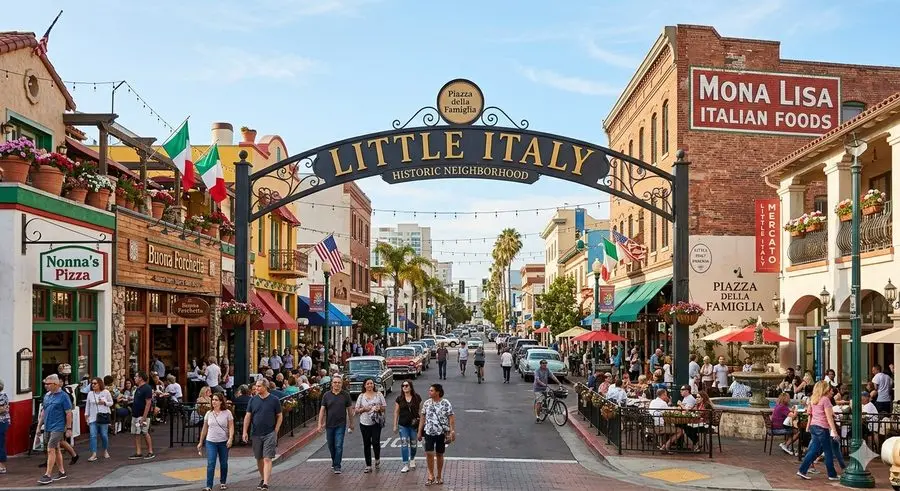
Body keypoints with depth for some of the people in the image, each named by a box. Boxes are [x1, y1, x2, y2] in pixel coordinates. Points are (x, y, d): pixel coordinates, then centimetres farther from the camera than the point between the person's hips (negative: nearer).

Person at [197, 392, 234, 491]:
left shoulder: (227, 413, -3)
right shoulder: (208, 414, 5)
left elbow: (231, 427, -5)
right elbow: (204, 429, 12)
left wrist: (230, 438, -19)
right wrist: (200, 442, 12)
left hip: (223, 442, -1)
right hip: (210, 442, 1)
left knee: (223, 463, 10)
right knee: (210, 464, -8)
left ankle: (223, 483, 28)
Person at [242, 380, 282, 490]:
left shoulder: (274, 400, -3)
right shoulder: (253, 400, 4)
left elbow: (279, 416, 3)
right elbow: (247, 416, 6)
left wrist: (275, 431, -4)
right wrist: (245, 432, 0)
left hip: (270, 434, -4)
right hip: (256, 434, 4)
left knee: (267, 459, -10)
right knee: (259, 459, 13)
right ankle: (262, 478, 32)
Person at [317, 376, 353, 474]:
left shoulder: (345, 395, -1)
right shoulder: (327, 395, 1)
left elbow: (349, 410, 6)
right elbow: (322, 410, 1)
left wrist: (351, 423, 8)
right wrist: (320, 424, -5)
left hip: (340, 425, -2)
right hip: (329, 425, 2)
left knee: (339, 446, -7)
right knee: (331, 446, 13)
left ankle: (337, 466, -1)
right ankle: (334, 462, 34)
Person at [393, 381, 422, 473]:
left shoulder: (417, 398, -1)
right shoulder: (399, 399, 2)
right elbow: (396, 412, 6)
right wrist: (395, 425, 4)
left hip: (414, 425, 0)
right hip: (403, 425, 0)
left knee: (413, 443, 11)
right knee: (404, 444, -4)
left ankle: (412, 459, 36)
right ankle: (406, 465, 0)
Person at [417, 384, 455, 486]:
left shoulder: (446, 404, -7)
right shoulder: (426, 403, 3)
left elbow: (451, 418, -7)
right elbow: (422, 418, 9)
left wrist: (452, 431, -13)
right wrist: (420, 431, 8)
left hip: (441, 433, -2)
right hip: (429, 432, 2)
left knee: (439, 454, 8)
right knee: (429, 453, -8)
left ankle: (439, 476, 22)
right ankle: (431, 475, 6)